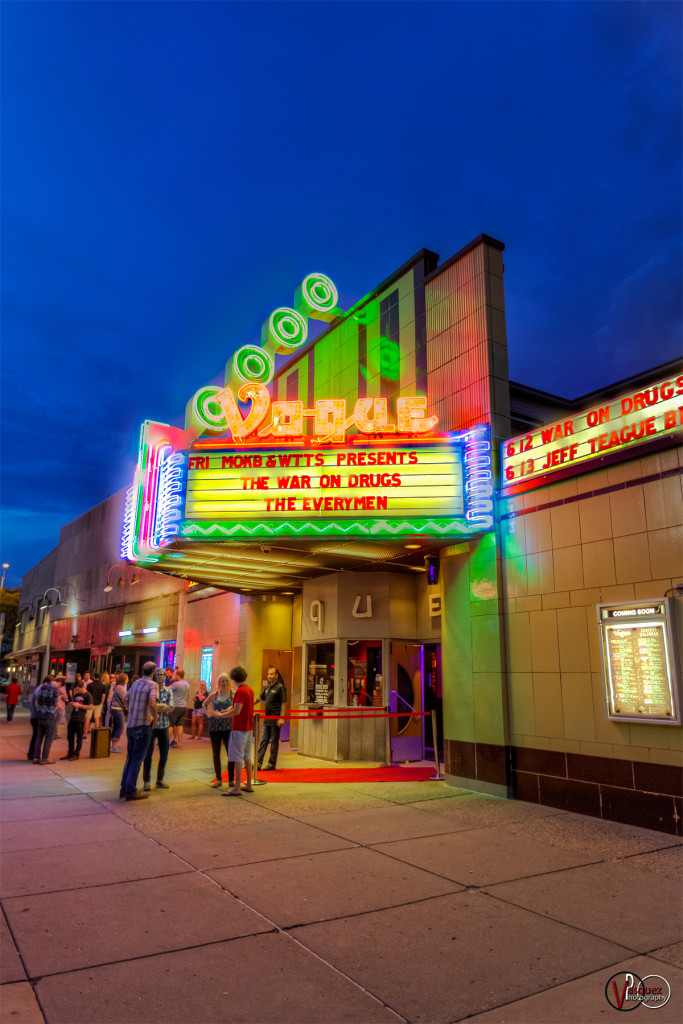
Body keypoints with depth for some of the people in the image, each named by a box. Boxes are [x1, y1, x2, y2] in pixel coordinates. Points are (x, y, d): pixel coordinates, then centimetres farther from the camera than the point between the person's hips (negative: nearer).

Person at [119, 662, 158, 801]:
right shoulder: (152, 685, -14)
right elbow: (152, 704, -29)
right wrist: (155, 719, -14)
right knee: (137, 759, 1)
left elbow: (127, 698, 24)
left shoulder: (136, 683, 8)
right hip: (143, 726, -7)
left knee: (130, 757, 16)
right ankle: (131, 791, 4)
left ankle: (124, 789, 21)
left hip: (131, 725, 7)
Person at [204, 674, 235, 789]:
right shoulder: (214, 694, 8)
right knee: (216, 754, 8)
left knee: (231, 753, -3)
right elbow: (204, 704, 22)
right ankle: (218, 779, 19)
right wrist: (208, 713, 6)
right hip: (214, 727, 3)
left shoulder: (233, 694, 0)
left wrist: (222, 713, -21)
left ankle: (231, 779, 8)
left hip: (228, 727, -3)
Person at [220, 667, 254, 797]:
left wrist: (221, 715, -14)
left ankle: (237, 788, -1)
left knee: (238, 757, -4)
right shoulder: (250, 690, 10)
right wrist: (231, 708, 12)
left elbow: (237, 711, -23)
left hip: (239, 728, -9)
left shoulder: (240, 691, -17)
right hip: (249, 727, 9)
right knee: (247, 756, 14)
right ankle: (249, 785, 21)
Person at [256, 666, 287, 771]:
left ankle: (272, 764, 11)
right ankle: (258, 762, 9)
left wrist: (282, 718, -19)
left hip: (275, 719, -7)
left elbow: (284, 703, -14)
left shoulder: (280, 687, -10)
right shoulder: (267, 687, 12)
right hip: (267, 719, 7)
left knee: (274, 741, 3)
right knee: (263, 741, 7)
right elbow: (261, 698, 24)